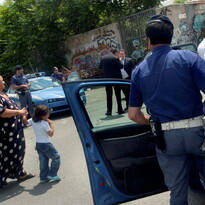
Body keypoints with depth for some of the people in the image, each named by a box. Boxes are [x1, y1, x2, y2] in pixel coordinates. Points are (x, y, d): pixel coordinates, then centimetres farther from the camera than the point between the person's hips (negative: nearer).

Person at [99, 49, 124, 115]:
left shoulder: (103, 58, 5)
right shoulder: (115, 58, -9)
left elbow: (100, 67, 13)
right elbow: (121, 66, -12)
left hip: (107, 78, 3)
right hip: (116, 77, -3)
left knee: (109, 95, 7)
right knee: (118, 94, 7)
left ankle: (109, 111, 5)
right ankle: (120, 110, 8)